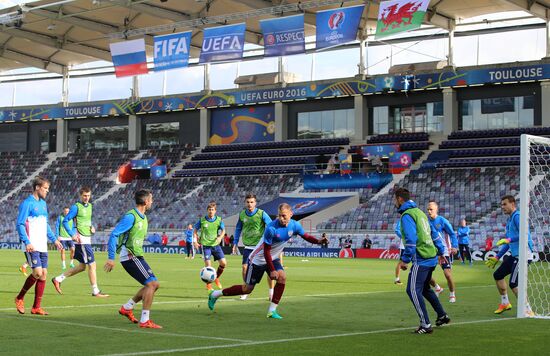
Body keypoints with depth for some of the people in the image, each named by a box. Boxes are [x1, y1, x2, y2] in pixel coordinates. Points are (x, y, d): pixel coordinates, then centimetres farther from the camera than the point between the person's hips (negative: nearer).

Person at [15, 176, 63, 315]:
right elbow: (20, 225, -14)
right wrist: (27, 242, -23)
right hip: (31, 246, -8)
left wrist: (54, 239, 21)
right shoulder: (27, 203, -9)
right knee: (37, 273, -16)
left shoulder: (43, 203, 16)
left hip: (43, 246, 8)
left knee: (43, 275, 3)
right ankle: (20, 298, 4)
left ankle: (36, 307, 9)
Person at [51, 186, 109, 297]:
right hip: (81, 239, -9)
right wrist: (72, 234, -19)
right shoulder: (76, 207, -9)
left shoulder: (90, 206, 14)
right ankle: (95, 291, -1)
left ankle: (58, 279, 24)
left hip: (87, 239, 9)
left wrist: (92, 227, 7)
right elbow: (65, 221, -10)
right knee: (92, 265, -7)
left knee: (82, 266, 14)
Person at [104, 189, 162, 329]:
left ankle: (127, 308, 19)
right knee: (151, 284, -14)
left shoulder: (143, 217, 14)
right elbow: (114, 235, -19)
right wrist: (111, 258, -22)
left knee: (154, 284, 11)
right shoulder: (131, 217, -16)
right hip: (130, 257, -10)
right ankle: (145, 321, -12)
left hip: (136, 256, 10)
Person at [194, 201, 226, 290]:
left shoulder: (219, 220, 1)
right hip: (206, 245, -3)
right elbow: (195, 231, 6)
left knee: (223, 263, -5)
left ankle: (216, 278, 22)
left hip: (216, 245, 3)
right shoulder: (202, 220, -4)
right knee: (208, 265, -10)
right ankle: (208, 284, 9)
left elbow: (223, 230, 9)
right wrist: (195, 240, -8)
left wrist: (220, 237, -11)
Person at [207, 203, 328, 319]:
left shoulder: (294, 225, -13)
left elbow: (306, 236, 2)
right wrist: (272, 270, -25)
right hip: (258, 260, -6)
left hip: (273, 259, 6)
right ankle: (215, 294, 19)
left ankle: (272, 310, -11)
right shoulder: (272, 228, -31)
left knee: (282, 277, -21)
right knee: (247, 289, 2)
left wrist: (318, 241, -18)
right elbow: (266, 251, -25)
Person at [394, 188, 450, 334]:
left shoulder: (407, 215, -12)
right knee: (424, 288, 24)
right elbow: (434, 233, 23)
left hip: (421, 260, -10)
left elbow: (411, 239, -22)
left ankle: (426, 325, -13)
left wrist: (405, 260, -18)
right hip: (432, 257, 10)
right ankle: (442, 316, 30)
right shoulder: (419, 212, 18)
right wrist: (441, 251, 29)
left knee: (413, 290, -10)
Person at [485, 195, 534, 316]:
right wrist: (497, 257, 25)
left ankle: (528, 311, -11)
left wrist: (509, 239, -28)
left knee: (513, 284, -16)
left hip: (522, 255, -10)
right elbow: (508, 242, 25)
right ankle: (505, 303, 29)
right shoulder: (510, 220, 19)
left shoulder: (517, 216, -12)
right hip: (514, 255, 10)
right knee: (498, 275, 17)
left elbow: (524, 234, -25)